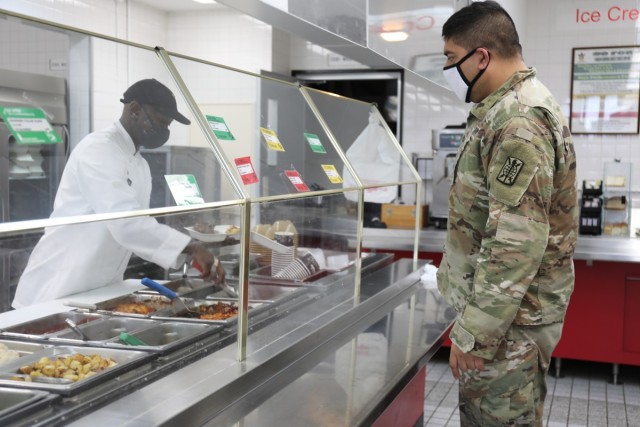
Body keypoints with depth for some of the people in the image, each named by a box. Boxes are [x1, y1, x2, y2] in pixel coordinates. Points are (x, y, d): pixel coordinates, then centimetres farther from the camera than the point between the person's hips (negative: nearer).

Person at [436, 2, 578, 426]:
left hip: (507, 315, -10)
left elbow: (517, 244, -27)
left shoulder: (518, 121, -22)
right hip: (507, 305, 10)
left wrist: (473, 334, -23)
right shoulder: (510, 109, 12)